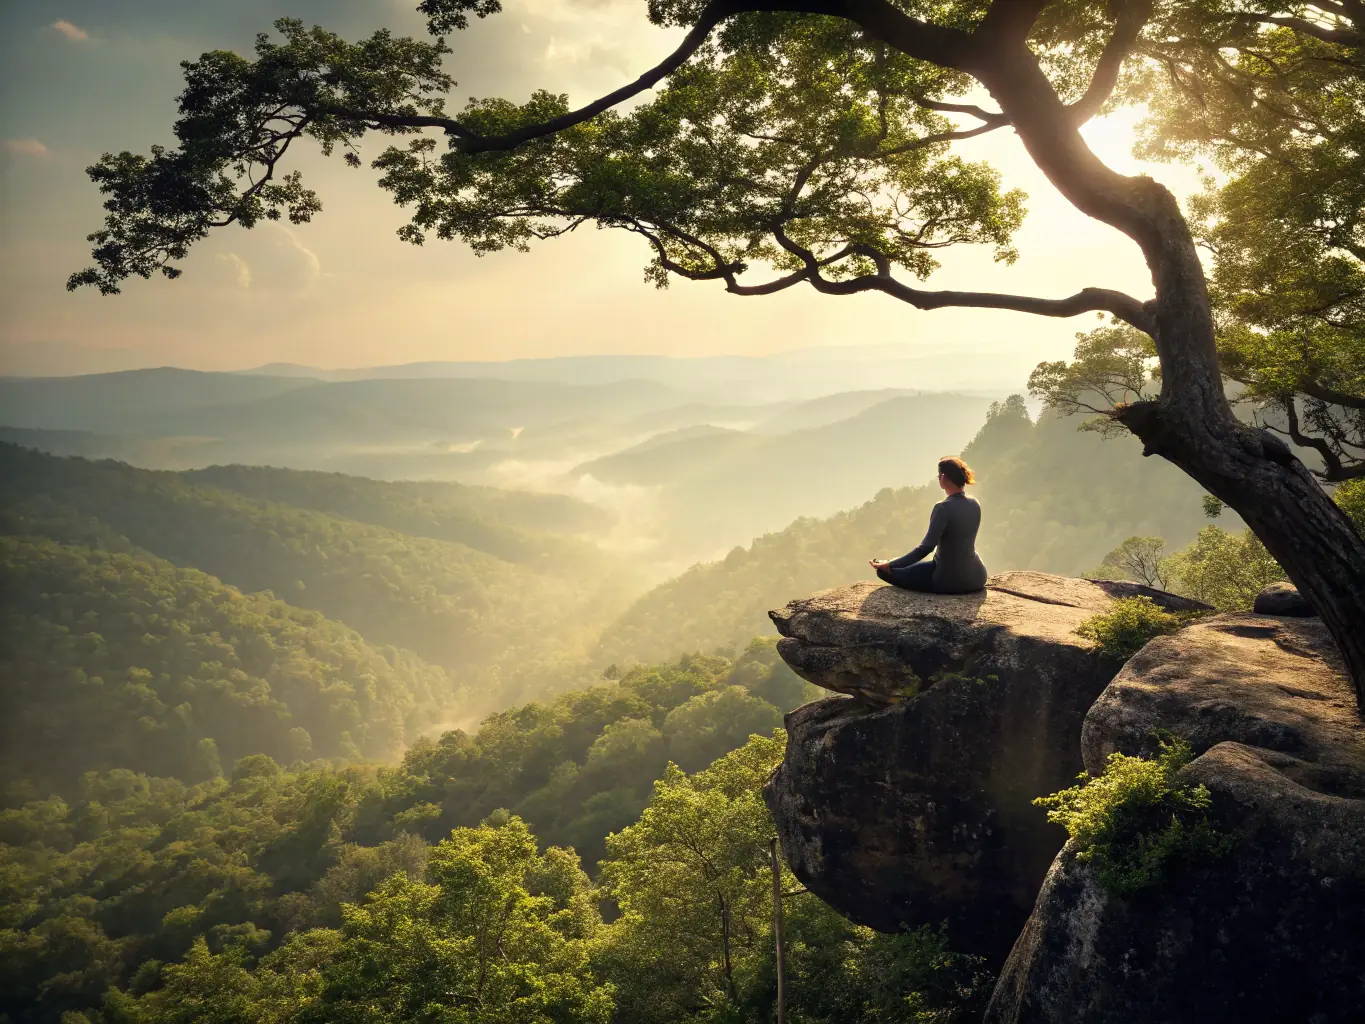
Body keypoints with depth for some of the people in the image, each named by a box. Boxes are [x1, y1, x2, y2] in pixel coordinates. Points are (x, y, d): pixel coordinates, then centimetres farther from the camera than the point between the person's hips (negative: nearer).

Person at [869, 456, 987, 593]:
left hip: (949, 579, -8)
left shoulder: (943, 508, -21)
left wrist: (889, 565, -27)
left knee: (883, 571, -1)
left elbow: (925, 548, -26)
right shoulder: (974, 504, 2)